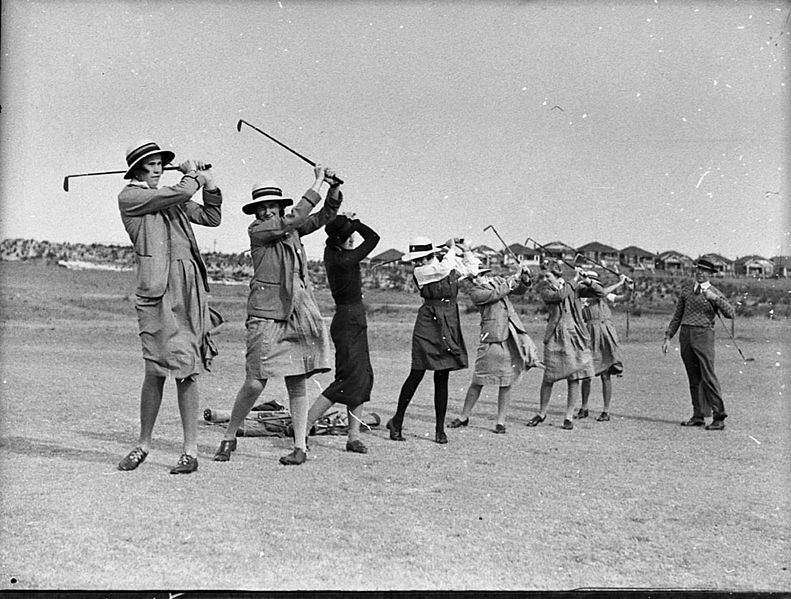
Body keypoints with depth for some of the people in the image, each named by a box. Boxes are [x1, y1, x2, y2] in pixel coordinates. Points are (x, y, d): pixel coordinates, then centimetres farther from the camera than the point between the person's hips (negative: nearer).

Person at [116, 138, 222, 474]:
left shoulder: (171, 198, 21)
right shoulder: (129, 196, 3)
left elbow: (212, 218, 26)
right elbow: (179, 194, -8)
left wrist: (209, 185, 14)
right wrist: (192, 176, 11)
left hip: (190, 286, 5)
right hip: (157, 289, -4)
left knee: (187, 370, 1)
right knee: (155, 369, -4)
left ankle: (190, 450, 5)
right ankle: (144, 444, 15)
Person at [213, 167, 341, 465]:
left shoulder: (292, 230, 15)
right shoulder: (256, 230, -2)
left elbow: (326, 214, 18)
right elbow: (293, 219, -15)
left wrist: (334, 188, 0)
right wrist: (318, 183, -11)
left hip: (299, 313, 5)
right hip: (267, 315, -5)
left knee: (297, 382, 4)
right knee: (255, 383, -7)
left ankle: (300, 447, 10)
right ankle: (229, 438, 14)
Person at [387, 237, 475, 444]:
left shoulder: (451, 264, 8)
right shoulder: (420, 272, -7)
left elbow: (469, 268, 27)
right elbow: (443, 269, -21)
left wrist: (466, 250, 13)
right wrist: (451, 248, -6)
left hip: (449, 326, 4)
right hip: (428, 324, -4)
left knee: (442, 378, 6)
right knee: (417, 374, -3)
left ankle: (440, 429, 11)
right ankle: (397, 421, 11)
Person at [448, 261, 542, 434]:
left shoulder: (497, 281, 12)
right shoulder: (475, 293, -5)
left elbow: (519, 290, 20)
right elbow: (497, 293, -18)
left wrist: (525, 280, 0)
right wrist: (514, 278, -11)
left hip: (512, 337, 5)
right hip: (492, 339, -4)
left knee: (506, 383, 5)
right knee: (478, 381, 2)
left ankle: (501, 421, 14)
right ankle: (464, 416, 19)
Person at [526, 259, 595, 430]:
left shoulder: (570, 285, 6)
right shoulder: (545, 289, 1)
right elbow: (559, 295, -19)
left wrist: (587, 282, -1)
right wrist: (574, 283, -7)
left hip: (574, 333, 1)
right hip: (555, 335, -1)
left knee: (574, 377, 0)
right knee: (549, 376, 0)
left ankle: (569, 416, 10)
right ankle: (542, 413, 19)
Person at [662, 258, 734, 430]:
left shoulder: (715, 293, 3)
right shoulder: (686, 291, 15)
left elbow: (730, 313, -10)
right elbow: (677, 316, 19)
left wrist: (715, 298, -20)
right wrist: (668, 337, 14)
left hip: (703, 335, -4)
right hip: (685, 335, 4)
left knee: (708, 377, -11)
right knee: (694, 378, 7)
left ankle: (719, 417, -9)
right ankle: (698, 416, 12)